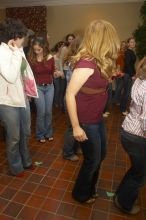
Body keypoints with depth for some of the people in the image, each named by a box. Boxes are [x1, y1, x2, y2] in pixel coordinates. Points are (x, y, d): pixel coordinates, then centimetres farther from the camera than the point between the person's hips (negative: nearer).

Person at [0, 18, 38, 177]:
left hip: (23, 98, 8)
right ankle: (16, 167, 34)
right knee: (14, 138, 9)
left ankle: (26, 161, 43)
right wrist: (16, 53, -22)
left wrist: (29, 88, 16)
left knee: (25, 134, 20)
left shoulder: (17, 50, 6)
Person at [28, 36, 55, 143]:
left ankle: (48, 133, 27)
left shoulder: (50, 57, -5)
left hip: (50, 87, 3)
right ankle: (40, 134, 18)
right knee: (41, 112, -3)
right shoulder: (31, 58, -11)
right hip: (37, 87, -2)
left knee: (48, 111, 8)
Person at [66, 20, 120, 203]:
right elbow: (69, 95, -25)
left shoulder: (98, 62, 5)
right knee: (92, 160, 10)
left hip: (97, 119, 9)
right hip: (86, 122, -9)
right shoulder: (87, 64, -24)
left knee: (100, 155, 24)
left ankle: (90, 188, 50)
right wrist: (76, 127, -23)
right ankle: (80, 194, 41)